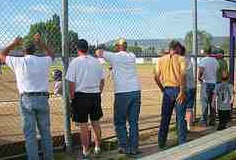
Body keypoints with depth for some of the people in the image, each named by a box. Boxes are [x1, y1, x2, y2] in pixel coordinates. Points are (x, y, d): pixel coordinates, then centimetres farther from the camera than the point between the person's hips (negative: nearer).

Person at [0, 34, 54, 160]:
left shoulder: (18, 62, 0)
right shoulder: (43, 61, 4)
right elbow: (51, 54, 29)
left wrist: (14, 44, 27)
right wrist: (40, 42, 34)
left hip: (26, 99, -2)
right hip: (43, 99, 2)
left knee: (30, 133, 2)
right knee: (45, 131, 12)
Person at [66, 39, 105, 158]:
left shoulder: (75, 62, -8)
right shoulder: (96, 61, 4)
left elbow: (71, 83, -9)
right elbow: (102, 81, 8)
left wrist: (72, 98, -1)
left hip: (81, 95, -4)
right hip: (95, 95, 4)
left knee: (83, 125, 4)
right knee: (96, 122, 15)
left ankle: (85, 151, 11)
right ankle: (97, 148, 25)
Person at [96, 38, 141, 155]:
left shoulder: (114, 57, -4)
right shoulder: (132, 57, 11)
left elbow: (99, 52, 6)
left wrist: (101, 53, 28)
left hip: (122, 93, -5)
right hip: (136, 91, 5)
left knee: (120, 122, 8)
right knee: (134, 121, 10)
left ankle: (124, 146, 8)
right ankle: (133, 147, 12)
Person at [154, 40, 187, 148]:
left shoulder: (161, 60, 6)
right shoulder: (181, 59, -5)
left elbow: (156, 77, 1)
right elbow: (182, 75, -18)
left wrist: (162, 89, 11)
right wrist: (182, 92, -17)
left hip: (167, 90, 3)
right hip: (178, 89, -3)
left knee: (165, 117, 13)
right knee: (180, 118, 5)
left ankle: (161, 142, 20)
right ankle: (182, 143, 10)